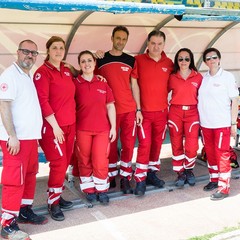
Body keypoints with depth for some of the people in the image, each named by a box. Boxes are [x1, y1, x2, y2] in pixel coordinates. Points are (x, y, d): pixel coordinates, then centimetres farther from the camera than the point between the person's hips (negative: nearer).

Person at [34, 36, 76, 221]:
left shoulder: (67, 71, 11)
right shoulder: (43, 72, -9)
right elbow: (43, 101, -15)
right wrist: (55, 126, -16)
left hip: (70, 125, 7)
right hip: (52, 126, -7)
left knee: (65, 163, 11)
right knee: (59, 163, -5)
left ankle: (57, 196, 24)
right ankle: (53, 203, 9)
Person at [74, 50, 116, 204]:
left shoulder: (103, 84, 5)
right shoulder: (75, 84, -2)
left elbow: (110, 106, 7)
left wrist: (113, 127, 3)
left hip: (102, 129, 1)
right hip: (82, 130, -1)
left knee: (101, 162, 1)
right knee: (85, 162, 9)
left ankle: (102, 190, 21)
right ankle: (89, 190, 25)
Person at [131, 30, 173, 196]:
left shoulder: (169, 63, 5)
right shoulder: (139, 60, -5)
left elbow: (169, 85, 14)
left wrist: (162, 97, 5)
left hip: (161, 111, 4)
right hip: (144, 112, -3)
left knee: (157, 143, 11)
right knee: (145, 144, -6)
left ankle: (152, 173, 26)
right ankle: (140, 180, 3)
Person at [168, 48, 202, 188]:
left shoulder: (198, 77, 3)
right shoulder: (172, 77, 3)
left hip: (192, 113, 0)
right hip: (175, 113, 0)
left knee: (192, 146, -4)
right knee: (177, 145, 5)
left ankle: (189, 170, 22)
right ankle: (180, 173, 19)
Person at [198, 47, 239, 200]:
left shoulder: (227, 77, -4)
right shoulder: (203, 78, 8)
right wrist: (199, 120, 7)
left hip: (222, 123, -5)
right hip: (205, 123, 5)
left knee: (222, 154, -4)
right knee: (210, 153, 12)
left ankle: (224, 187, 1)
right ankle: (214, 179, 28)